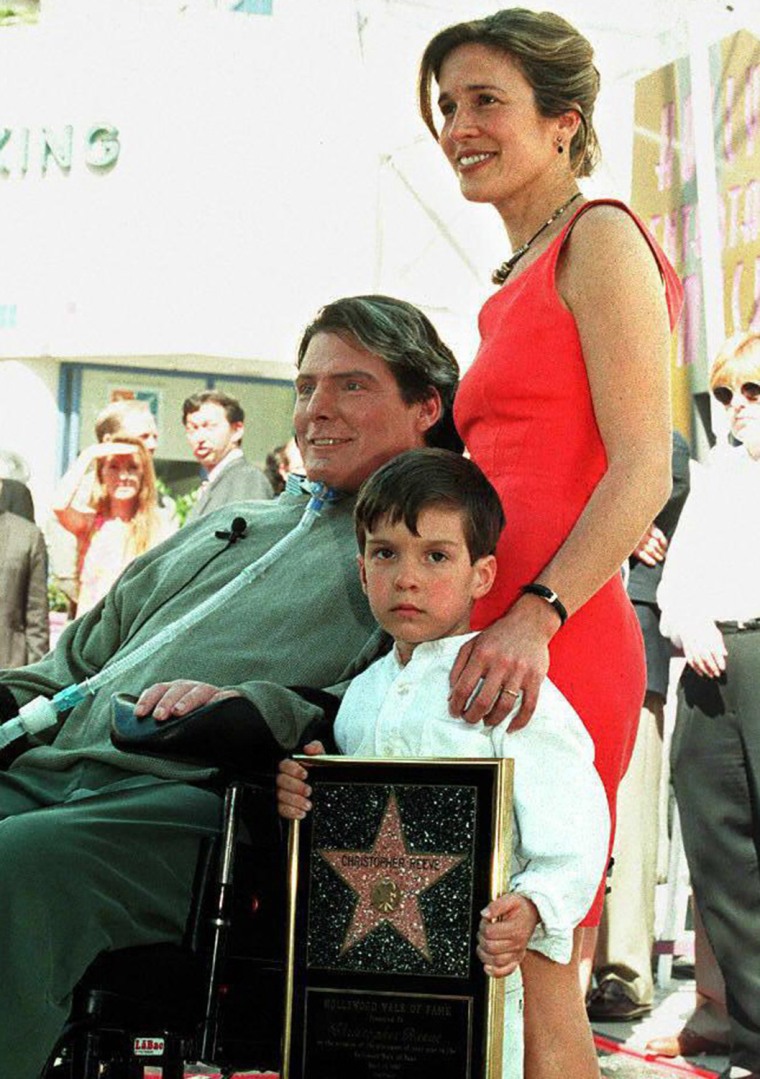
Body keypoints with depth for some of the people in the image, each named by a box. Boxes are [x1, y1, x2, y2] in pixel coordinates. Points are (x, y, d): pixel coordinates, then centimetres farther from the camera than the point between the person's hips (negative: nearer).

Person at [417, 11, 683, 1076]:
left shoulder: (600, 238, -2)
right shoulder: (516, 283, 24)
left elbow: (643, 472, -13)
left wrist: (535, 617, -23)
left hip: (556, 646, -9)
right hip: (485, 645, 9)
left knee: (532, 974, -7)